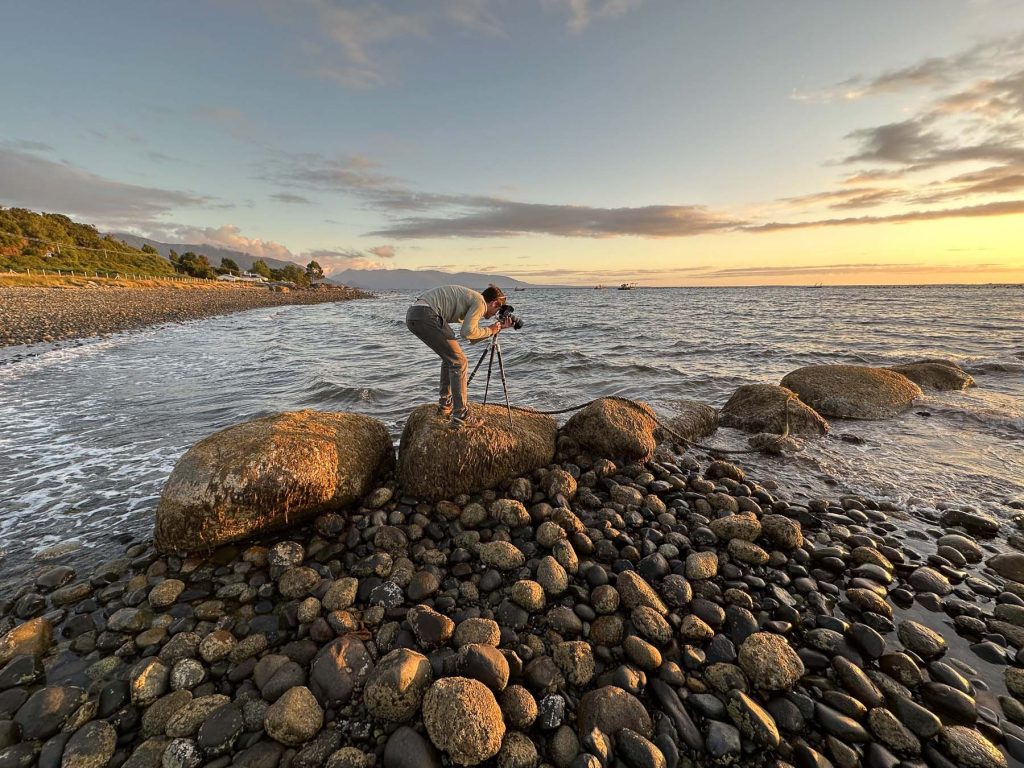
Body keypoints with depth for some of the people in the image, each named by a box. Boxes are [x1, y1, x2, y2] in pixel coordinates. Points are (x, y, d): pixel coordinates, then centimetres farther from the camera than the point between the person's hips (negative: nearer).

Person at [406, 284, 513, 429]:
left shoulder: (471, 299, 28)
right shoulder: (480, 302, 0)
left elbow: (473, 339, 26)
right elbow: (467, 333, -12)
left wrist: (498, 328, 26)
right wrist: (489, 330, 4)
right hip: (426, 316, -10)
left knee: (450, 358, 22)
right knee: (459, 362, -5)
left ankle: (445, 407, 29)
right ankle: (460, 418, -4)